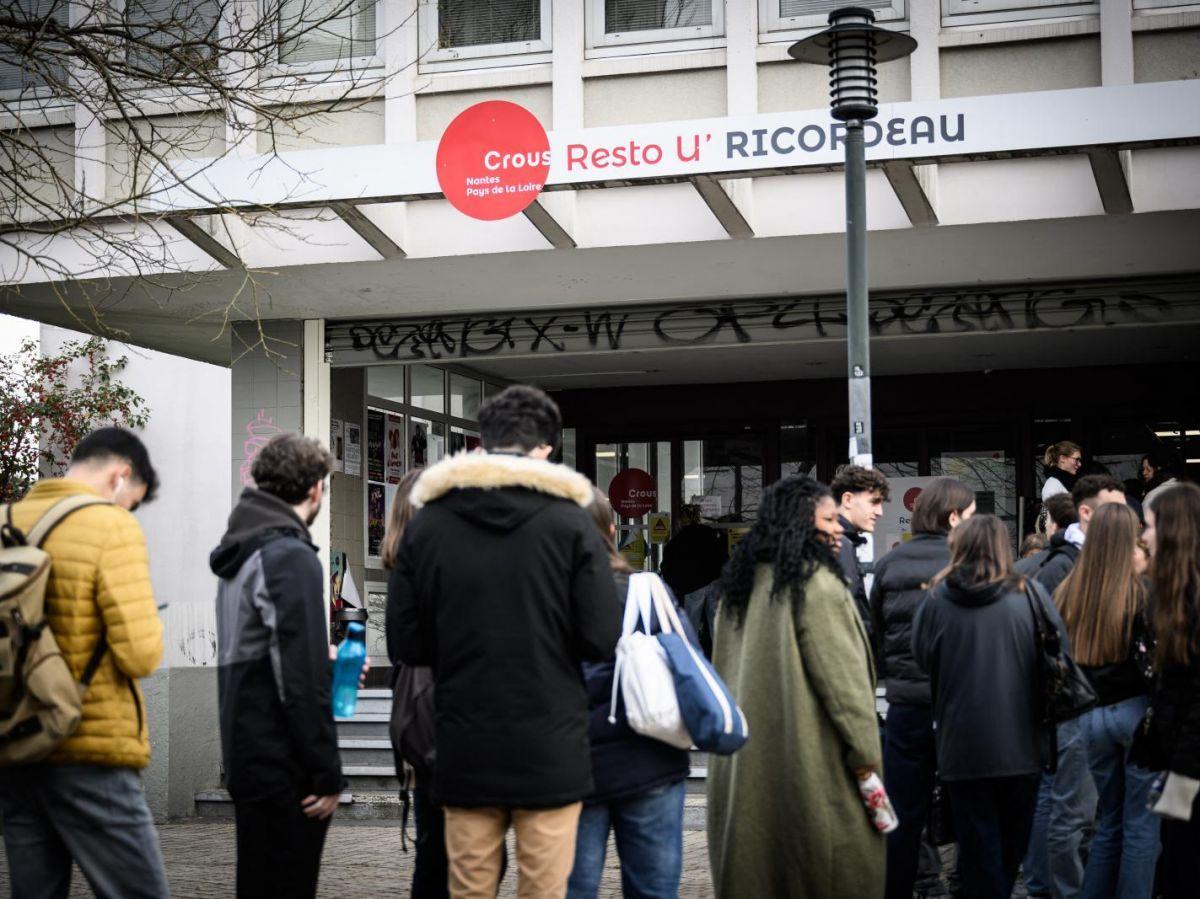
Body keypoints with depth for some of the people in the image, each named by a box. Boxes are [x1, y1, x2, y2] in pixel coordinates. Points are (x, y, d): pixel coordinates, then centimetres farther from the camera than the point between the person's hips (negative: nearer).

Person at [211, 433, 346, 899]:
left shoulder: (241, 553, 14)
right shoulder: (291, 557, -16)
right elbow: (301, 681, -20)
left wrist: (324, 660, 28)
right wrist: (328, 775, -16)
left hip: (246, 755, 10)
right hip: (282, 767, -10)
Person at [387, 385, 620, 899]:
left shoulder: (426, 523, 1)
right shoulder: (570, 521, -6)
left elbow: (405, 645, 2)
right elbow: (602, 641, -9)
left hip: (463, 751, 2)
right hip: (549, 750, -2)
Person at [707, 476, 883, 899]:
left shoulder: (742, 583, 10)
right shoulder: (817, 585, -14)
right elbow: (841, 674, -17)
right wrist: (864, 749, -12)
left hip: (747, 753, 8)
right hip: (809, 752, -8)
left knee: (751, 859, 12)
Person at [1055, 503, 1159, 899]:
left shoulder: (1066, 593, 0)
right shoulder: (1140, 591, -13)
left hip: (1091, 716, 5)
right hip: (1136, 711, -5)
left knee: (1109, 820, 19)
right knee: (1142, 823, 4)